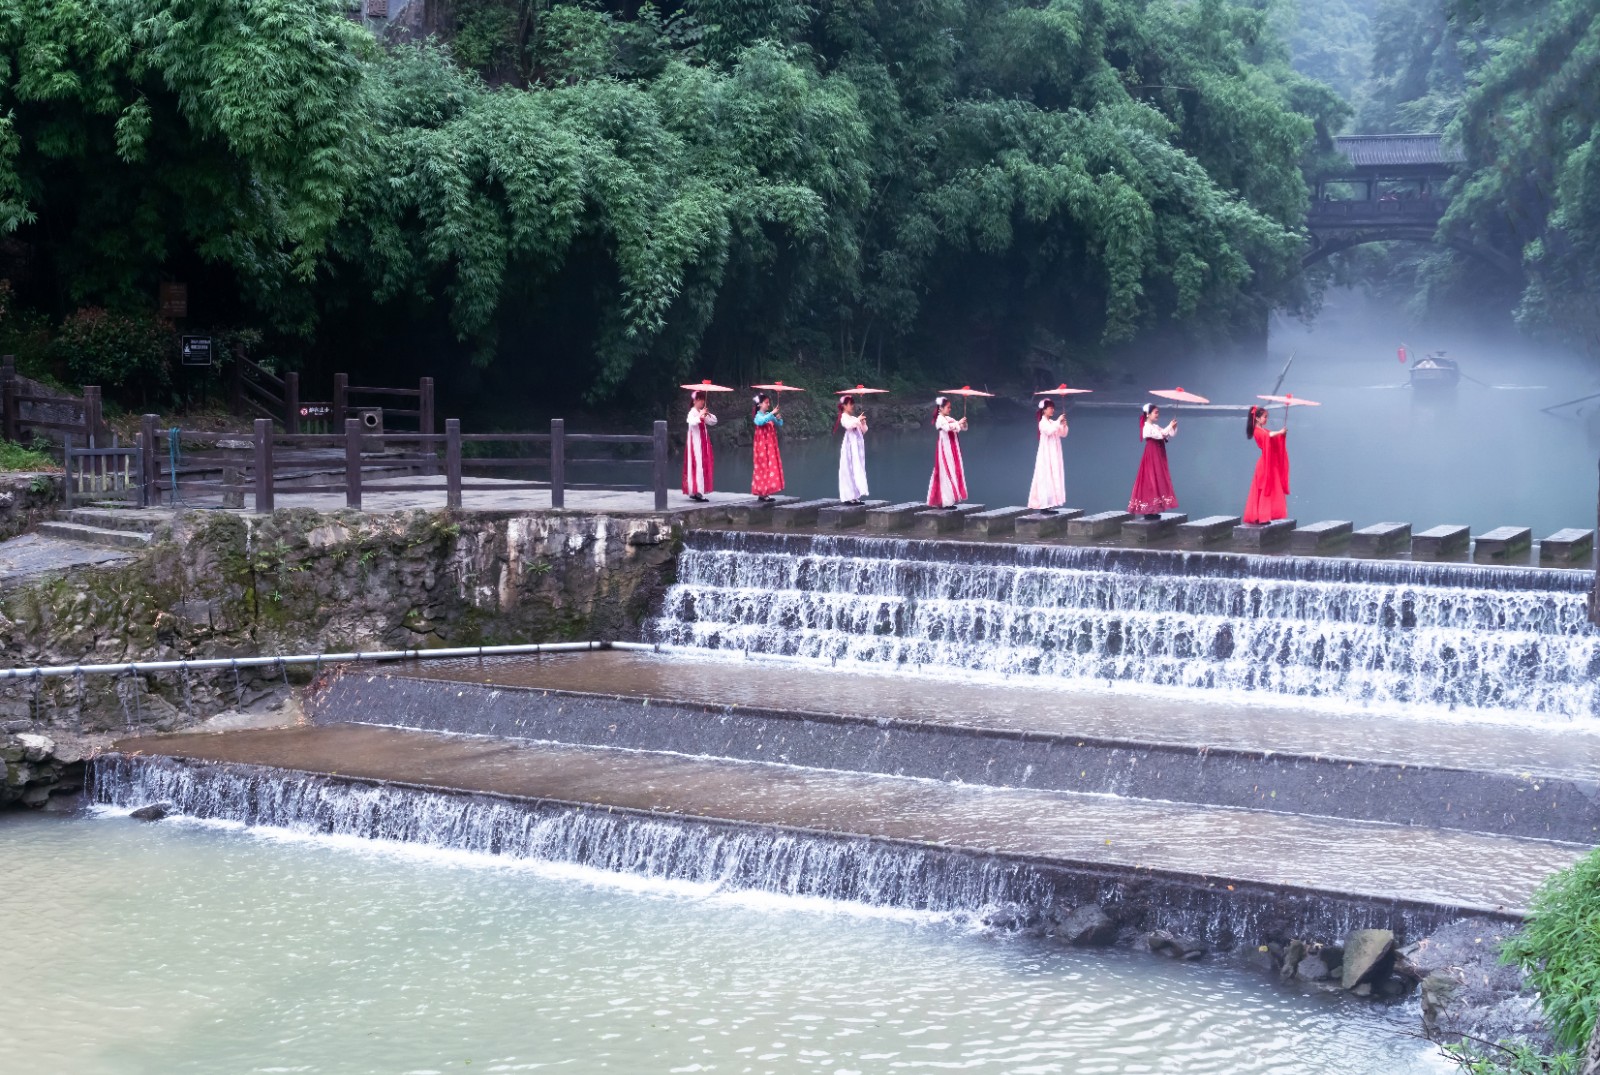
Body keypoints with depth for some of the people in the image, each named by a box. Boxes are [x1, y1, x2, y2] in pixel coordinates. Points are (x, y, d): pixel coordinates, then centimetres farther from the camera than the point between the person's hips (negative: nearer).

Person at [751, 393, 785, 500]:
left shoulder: (769, 415, 10)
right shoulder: (758, 416, -10)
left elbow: (779, 424, 12)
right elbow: (761, 421, -32)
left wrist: (779, 419, -8)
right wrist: (772, 413, -33)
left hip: (771, 446, 7)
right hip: (763, 446, -7)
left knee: (771, 467, 6)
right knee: (763, 467, -8)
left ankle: (765, 492, 10)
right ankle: (762, 493, -6)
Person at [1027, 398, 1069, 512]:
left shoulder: (1053, 423, 10)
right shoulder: (1043, 423, -10)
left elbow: (1063, 434, 11)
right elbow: (1049, 431, -28)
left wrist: (1064, 425, -5)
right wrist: (1058, 422, -24)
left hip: (1054, 456, 8)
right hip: (1046, 455, -8)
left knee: (1053, 478, 7)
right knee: (1046, 478, -10)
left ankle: (1049, 505, 9)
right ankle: (1044, 505, -11)